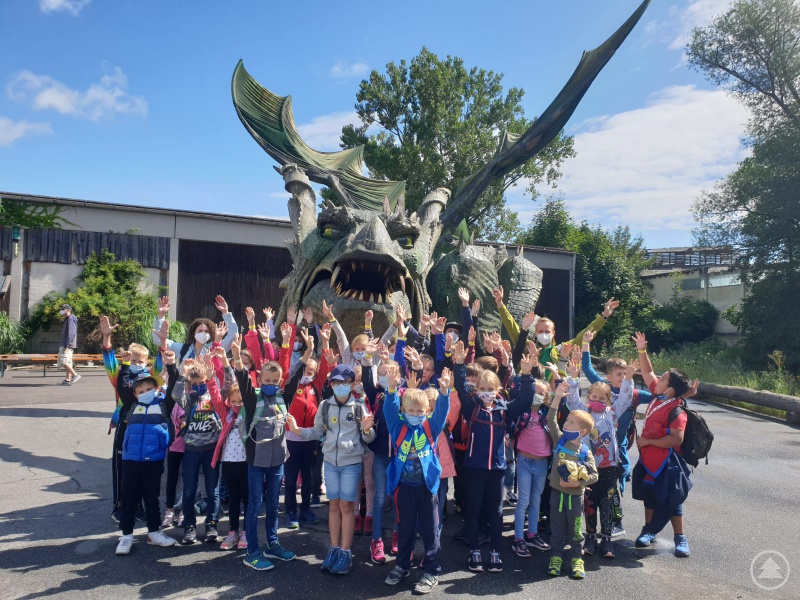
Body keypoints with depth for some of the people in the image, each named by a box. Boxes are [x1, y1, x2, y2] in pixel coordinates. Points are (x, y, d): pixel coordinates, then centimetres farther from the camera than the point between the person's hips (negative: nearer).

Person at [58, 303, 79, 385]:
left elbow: (70, 333, -20)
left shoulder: (70, 319, -11)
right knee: (67, 362, 9)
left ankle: (75, 375, -12)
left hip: (68, 345, -10)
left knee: (63, 362, -13)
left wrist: (66, 345, -24)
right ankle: (68, 380, 10)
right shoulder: (67, 319, 20)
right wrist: (63, 345, 20)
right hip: (66, 345, 10)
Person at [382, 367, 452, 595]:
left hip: (427, 484, -1)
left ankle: (432, 572, 20)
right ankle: (402, 566, 33)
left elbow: (442, 411, -16)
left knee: (429, 530, 8)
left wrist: (444, 391, -36)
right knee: (405, 528, 17)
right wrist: (392, 389, -34)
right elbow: (390, 410, -15)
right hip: (404, 484, 1)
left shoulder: (431, 427, -2)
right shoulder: (398, 427, -1)